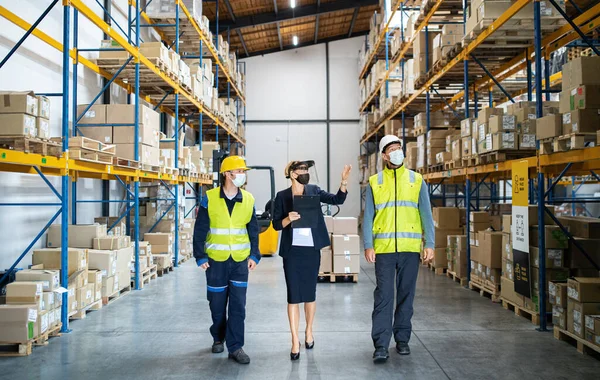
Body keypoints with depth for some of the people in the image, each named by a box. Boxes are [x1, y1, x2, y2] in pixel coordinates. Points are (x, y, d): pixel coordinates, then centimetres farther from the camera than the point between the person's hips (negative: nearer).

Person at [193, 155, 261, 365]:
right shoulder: (210, 198, -7)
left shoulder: (248, 200, 0)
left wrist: (254, 255, 0)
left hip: (240, 260, 1)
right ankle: (218, 338, 33)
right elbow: (200, 229, -5)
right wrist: (200, 257, -7)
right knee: (217, 303, 11)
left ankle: (235, 347, 7)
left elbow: (253, 230, 6)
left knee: (238, 304, -1)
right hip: (216, 260, -1)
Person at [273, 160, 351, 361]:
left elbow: (338, 199, -5)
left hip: (312, 250, 2)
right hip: (292, 251, -2)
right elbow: (276, 224, 0)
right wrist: (288, 219, -20)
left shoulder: (314, 190, 5)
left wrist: (344, 180, -18)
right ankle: (295, 341, 8)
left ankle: (309, 331, 32)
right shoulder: (282, 196, 0)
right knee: (293, 296, 0)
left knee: (310, 293, 12)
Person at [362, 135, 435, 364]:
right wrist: (368, 246, -5)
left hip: (410, 248, 1)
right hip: (384, 248, -1)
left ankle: (402, 339, 22)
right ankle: (381, 345, 0)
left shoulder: (416, 180, 7)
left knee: (406, 294, 9)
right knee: (383, 296, -3)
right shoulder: (374, 182, 6)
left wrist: (429, 244, -1)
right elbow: (368, 216, 4)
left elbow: (426, 214, 6)